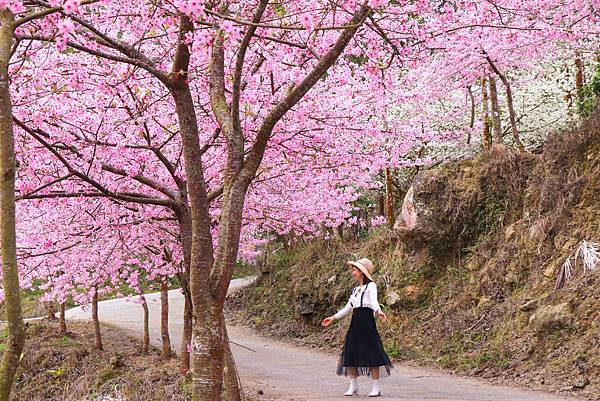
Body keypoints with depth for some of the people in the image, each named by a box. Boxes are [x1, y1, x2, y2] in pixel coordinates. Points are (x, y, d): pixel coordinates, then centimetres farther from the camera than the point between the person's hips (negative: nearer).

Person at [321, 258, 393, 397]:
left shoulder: (371, 286, -2)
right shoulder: (356, 289, 19)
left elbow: (374, 301, -19)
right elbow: (348, 307, 24)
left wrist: (379, 311, -40)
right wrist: (333, 318, 24)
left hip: (367, 322, -7)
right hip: (355, 323, 7)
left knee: (371, 353, -5)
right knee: (350, 353, 4)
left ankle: (376, 387, 1)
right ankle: (353, 386, 13)